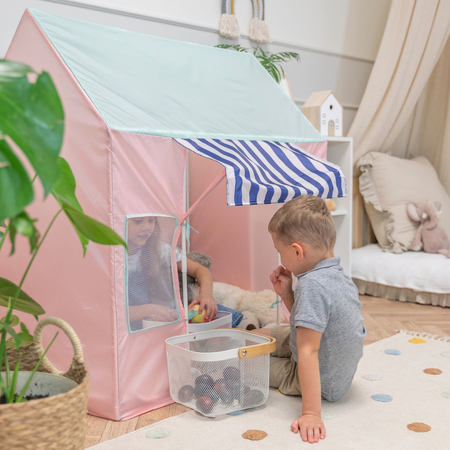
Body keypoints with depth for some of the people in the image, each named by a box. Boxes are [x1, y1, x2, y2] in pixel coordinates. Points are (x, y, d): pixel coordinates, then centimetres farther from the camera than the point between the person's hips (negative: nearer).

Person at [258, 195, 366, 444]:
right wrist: (286, 294, 0)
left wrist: (311, 413, -34)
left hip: (321, 383, -9)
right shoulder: (340, 276, -1)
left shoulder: (311, 285, -31)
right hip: (341, 374, 9)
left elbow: (308, 352, -34)